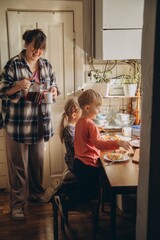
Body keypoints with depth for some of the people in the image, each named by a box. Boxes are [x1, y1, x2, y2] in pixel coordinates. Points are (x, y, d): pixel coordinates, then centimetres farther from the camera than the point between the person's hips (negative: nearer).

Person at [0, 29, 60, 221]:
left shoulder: (46, 64, 6)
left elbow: (53, 84, 16)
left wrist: (54, 90, -7)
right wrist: (18, 86, -25)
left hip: (40, 122, 5)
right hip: (18, 123, -4)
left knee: (38, 160, 16)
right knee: (18, 164, 4)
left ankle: (36, 194, 38)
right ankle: (17, 203, 21)